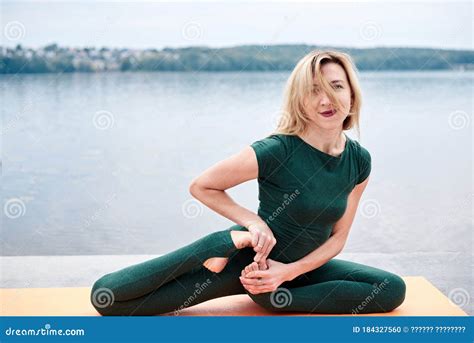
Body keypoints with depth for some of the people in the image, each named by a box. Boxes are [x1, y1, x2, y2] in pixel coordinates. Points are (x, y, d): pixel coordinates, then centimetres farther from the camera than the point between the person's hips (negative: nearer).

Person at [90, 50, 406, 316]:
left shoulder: (359, 161, -7)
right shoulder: (275, 151, -23)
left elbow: (338, 237, -1)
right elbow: (201, 187, -10)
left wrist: (289, 271, -16)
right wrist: (252, 222, -19)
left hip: (301, 265, 5)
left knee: (393, 289, -10)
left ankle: (270, 296, -13)